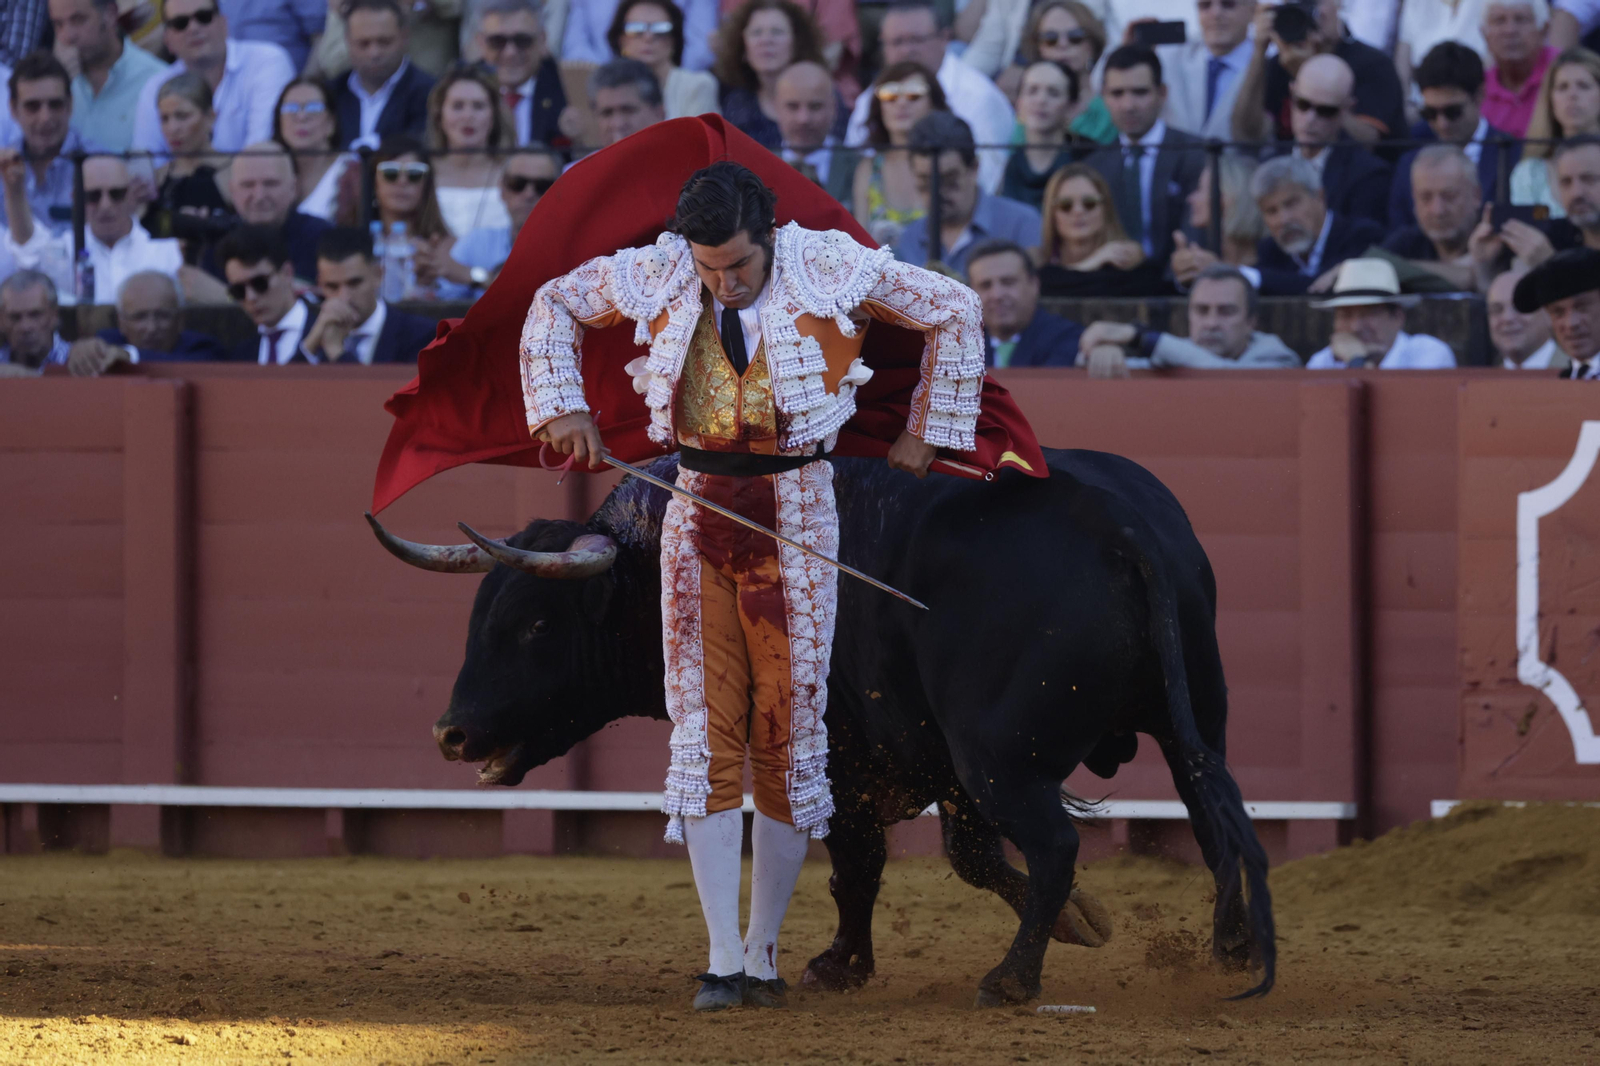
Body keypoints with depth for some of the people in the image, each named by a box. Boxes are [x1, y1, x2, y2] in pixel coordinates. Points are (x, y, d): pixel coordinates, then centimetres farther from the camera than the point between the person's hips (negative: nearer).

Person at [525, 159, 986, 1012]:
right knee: (704, 732, -5)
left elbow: (955, 312, 5)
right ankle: (723, 960, -6)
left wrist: (925, 432, 8)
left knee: (788, 734, 0)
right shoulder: (657, 275, -2)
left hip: (794, 515, -2)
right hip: (700, 514, 2)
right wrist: (564, 407, 4)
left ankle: (764, 956, 9)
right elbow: (555, 306, 16)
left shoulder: (830, 269, -8)